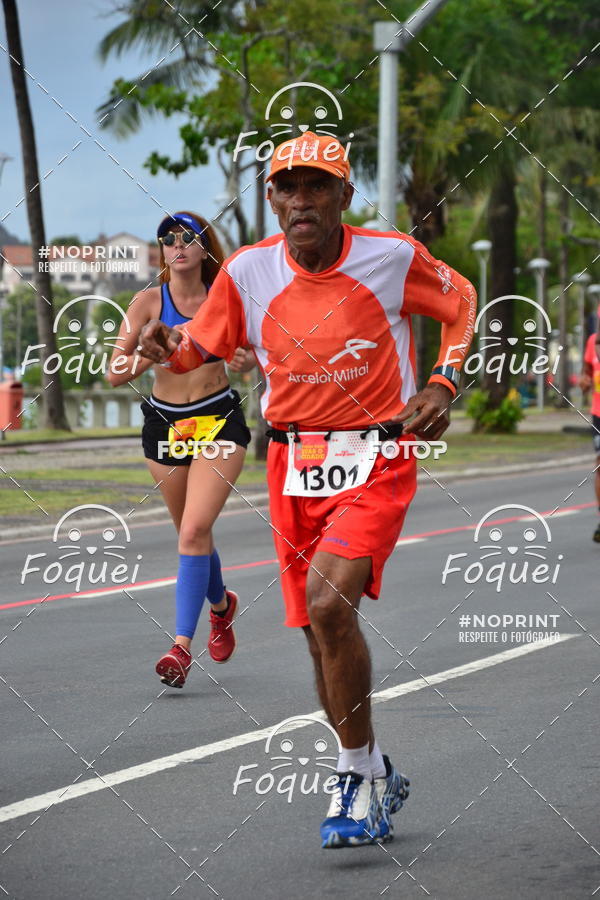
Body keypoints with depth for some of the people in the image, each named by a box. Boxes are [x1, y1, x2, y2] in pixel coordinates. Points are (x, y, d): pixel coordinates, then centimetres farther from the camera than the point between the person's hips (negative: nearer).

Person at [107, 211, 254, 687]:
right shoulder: (149, 302, -4)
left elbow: (253, 348, 14)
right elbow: (116, 374, -8)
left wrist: (247, 358, -9)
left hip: (219, 420, -2)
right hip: (165, 424, 2)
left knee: (194, 531, -16)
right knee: (193, 534, 15)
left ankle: (182, 645, -18)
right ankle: (221, 604, 45)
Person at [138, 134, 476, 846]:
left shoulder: (393, 258, -9)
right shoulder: (248, 271, -3)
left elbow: (460, 302, 9)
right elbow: (205, 343, 10)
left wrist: (444, 384, -4)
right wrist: (169, 348, -12)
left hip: (377, 459, -4)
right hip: (293, 464, 4)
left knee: (329, 602, -24)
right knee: (321, 634, 7)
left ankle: (357, 778, -8)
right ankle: (375, 780, 29)